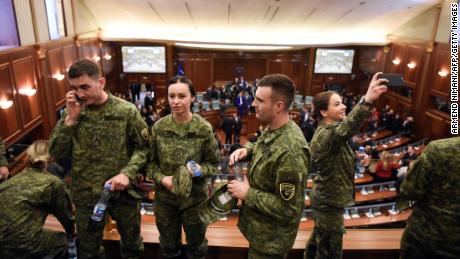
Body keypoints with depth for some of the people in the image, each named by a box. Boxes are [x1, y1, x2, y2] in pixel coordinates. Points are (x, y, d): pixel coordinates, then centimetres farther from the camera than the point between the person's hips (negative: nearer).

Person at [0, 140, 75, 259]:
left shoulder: (14, 179, 13)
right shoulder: (53, 183, -3)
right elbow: (65, 215, 11)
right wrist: (72, 234, 33)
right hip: (21, 246, -6)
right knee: (63, 241, 21)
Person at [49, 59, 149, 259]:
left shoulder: (127, 111, -13)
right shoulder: (71, 112, -5)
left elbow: (142, 148, -7)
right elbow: (56, 153, -7)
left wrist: (127, 173, -23)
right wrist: (70, 119, -18)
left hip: (122, 191, -2)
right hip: (85, 194, 3)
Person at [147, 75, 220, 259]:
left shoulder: (204, 129, -15)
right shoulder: (159, 127, -9)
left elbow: (214, 163, -6)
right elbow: (150, 161, -1)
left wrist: (200, 170, -26)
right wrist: (161, 178, -18)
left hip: (195, 197, -1)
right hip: (164, 197, 2)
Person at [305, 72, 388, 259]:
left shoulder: (325, 131, 7)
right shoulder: (326, 134, -29)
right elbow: (345, 129, -49)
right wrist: (367, 101, -63)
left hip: (323, 198, 10)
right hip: (330, 202, -10)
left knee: (318, 240, 28)